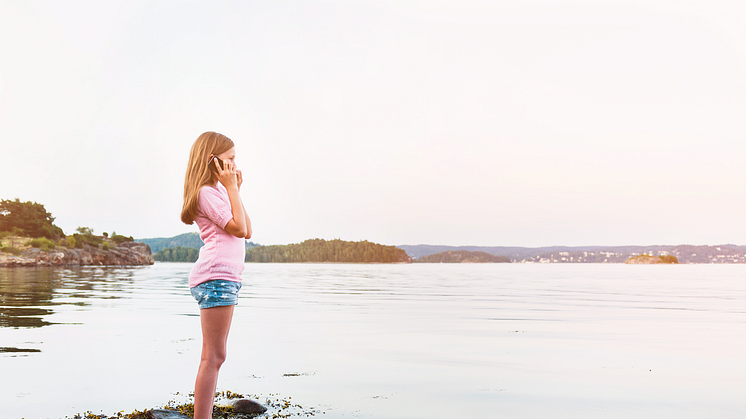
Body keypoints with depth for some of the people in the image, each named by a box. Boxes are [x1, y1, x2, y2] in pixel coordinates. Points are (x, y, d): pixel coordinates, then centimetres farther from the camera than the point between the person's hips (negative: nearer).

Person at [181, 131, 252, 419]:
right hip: (217, 277, -10)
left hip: (225, 278, 10)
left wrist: (236, 190, 17)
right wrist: (231, 188, -8)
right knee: (213, 356, -11)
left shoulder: (219, 191, 23)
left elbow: (248, 231, 18)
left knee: (214, 356, 11)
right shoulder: (207, 192, -7)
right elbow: (239, 228, -14)